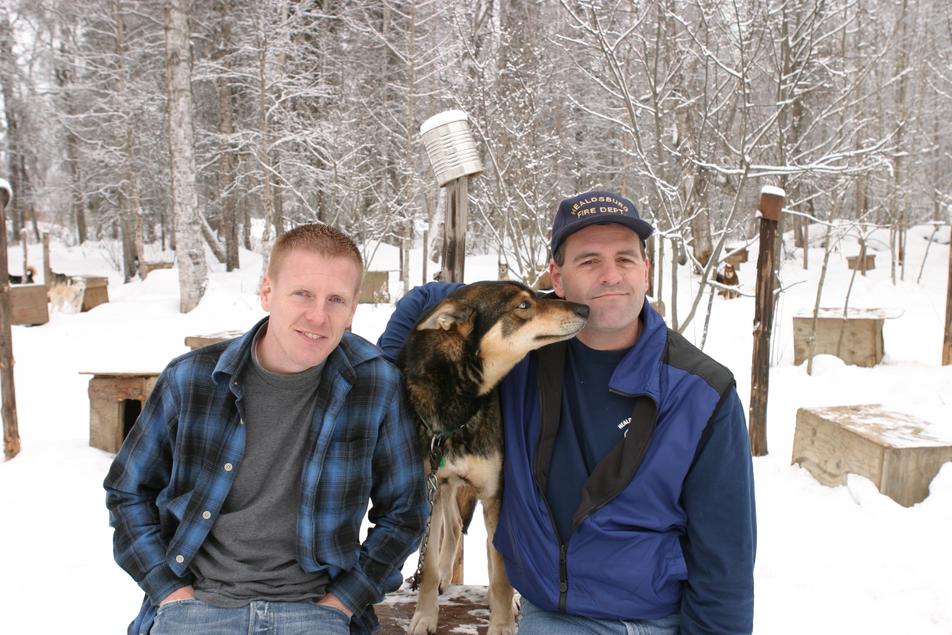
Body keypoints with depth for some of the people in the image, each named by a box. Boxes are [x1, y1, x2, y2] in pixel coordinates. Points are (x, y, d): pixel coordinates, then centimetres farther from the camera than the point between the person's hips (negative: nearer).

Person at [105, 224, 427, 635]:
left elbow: (403, 512, 5)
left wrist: (344, 600, -1)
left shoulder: (376, 385, -6)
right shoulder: (192, 379, -4)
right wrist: (171, 589, 1)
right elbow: (127, 491, 10)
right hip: (197, 599, 1)